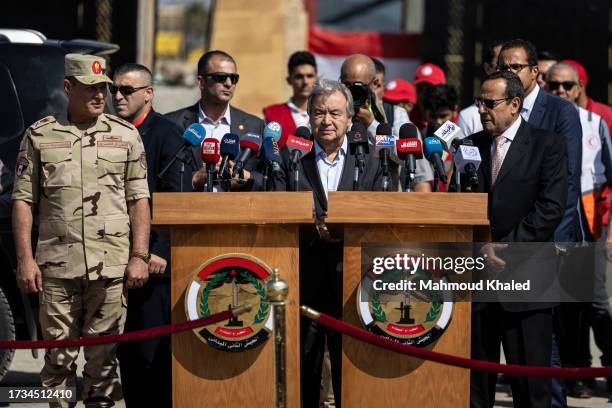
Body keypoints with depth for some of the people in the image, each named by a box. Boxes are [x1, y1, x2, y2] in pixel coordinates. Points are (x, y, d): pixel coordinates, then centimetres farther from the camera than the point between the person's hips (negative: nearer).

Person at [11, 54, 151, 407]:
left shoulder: (126, 135, 9)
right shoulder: (40, 136, 7)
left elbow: (139, 199, 8)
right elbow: (23, 200, 6)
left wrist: (140, 256, -1)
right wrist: (25, 259, -1)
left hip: (111, 267, 0)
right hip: (57, 265, 0)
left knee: (104, 355, 3)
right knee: (59, 355, 2)